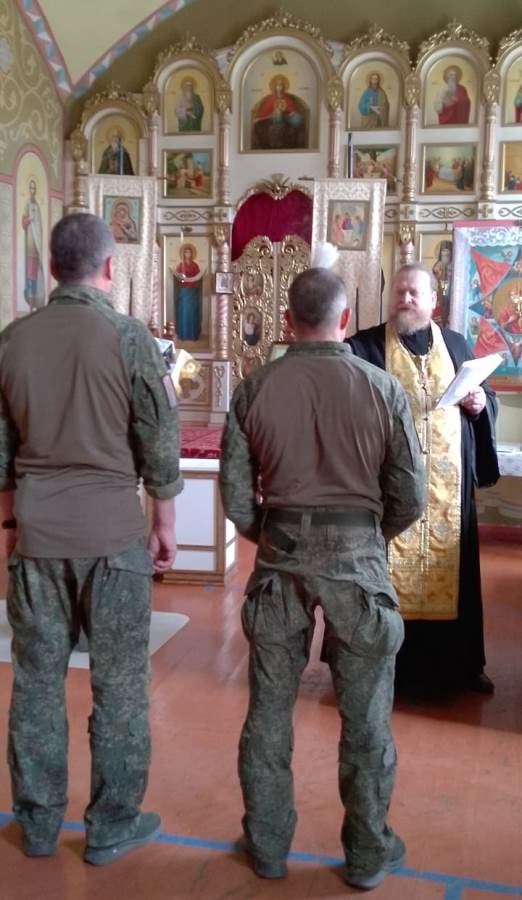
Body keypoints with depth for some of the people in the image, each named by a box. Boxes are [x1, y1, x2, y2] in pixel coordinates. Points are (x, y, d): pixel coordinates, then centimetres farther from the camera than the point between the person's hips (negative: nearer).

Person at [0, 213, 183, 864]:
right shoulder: (128, 336, -8)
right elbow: (159, 442, -5)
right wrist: (164, 523, 6)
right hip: (111, 529, -4)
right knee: (118, 685, 8)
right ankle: (112, 826, 19)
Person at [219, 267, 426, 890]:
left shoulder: (253, 389, -4)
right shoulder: (382, 389, -8)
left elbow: (235, 494, -2)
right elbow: (410, 496, -5)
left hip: (279, 557, 2)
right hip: (357, 557, -1)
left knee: (269, 709, 15)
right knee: (365, 717, 12)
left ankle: (268, 848, 29)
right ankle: (368, 856, 26)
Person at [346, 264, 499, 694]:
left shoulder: (456, 345, 12)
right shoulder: (364, 346, 1)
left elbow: (486, 396, 18)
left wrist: (481, 404, -4)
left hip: (447, 487, 3)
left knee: (449, 569, 11)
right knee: (386, 575, 0)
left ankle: (457, 664, 25)